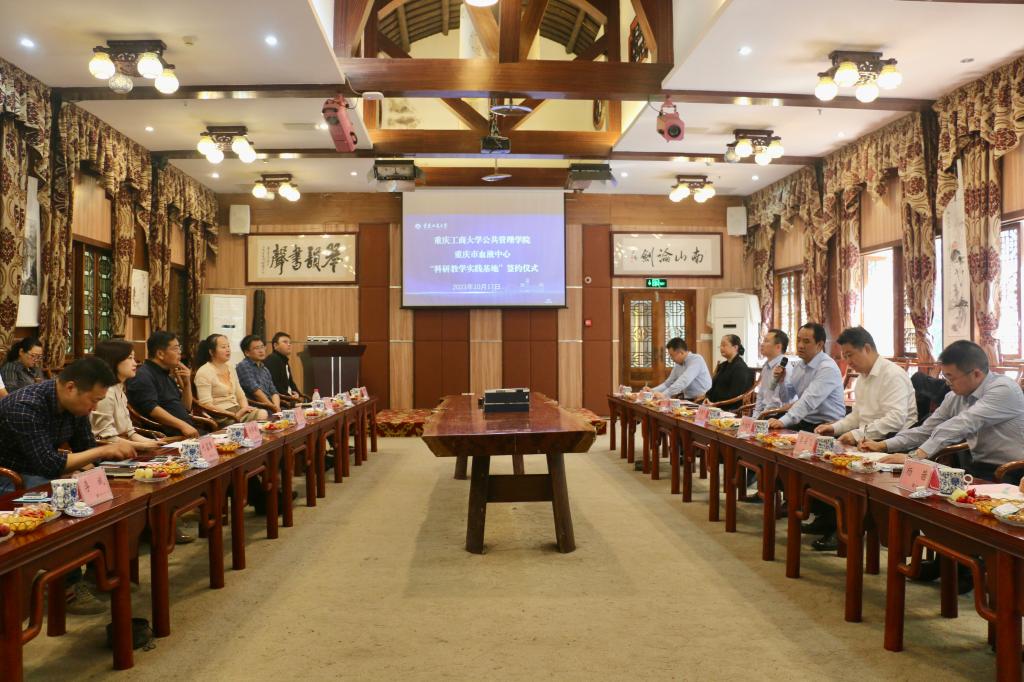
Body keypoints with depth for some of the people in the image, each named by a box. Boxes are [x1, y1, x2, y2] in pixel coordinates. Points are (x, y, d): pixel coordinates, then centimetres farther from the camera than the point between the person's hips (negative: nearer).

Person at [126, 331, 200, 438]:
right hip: (167, 436, -9)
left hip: (187, 430, 9)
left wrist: (187, 383, 10)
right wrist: (182, 425, -29)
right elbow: (151, 409, -21)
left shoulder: (165, 375, 23)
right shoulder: (143, 376, -6)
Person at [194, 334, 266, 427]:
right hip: (220, 416, -7)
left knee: (263, 414, -23)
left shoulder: (230, 369, 16)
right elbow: (206, 405, -14)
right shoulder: (204, 372, -7)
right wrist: (234, 415, -18)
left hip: (236, 410, 7)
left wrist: (245, 408, -4)